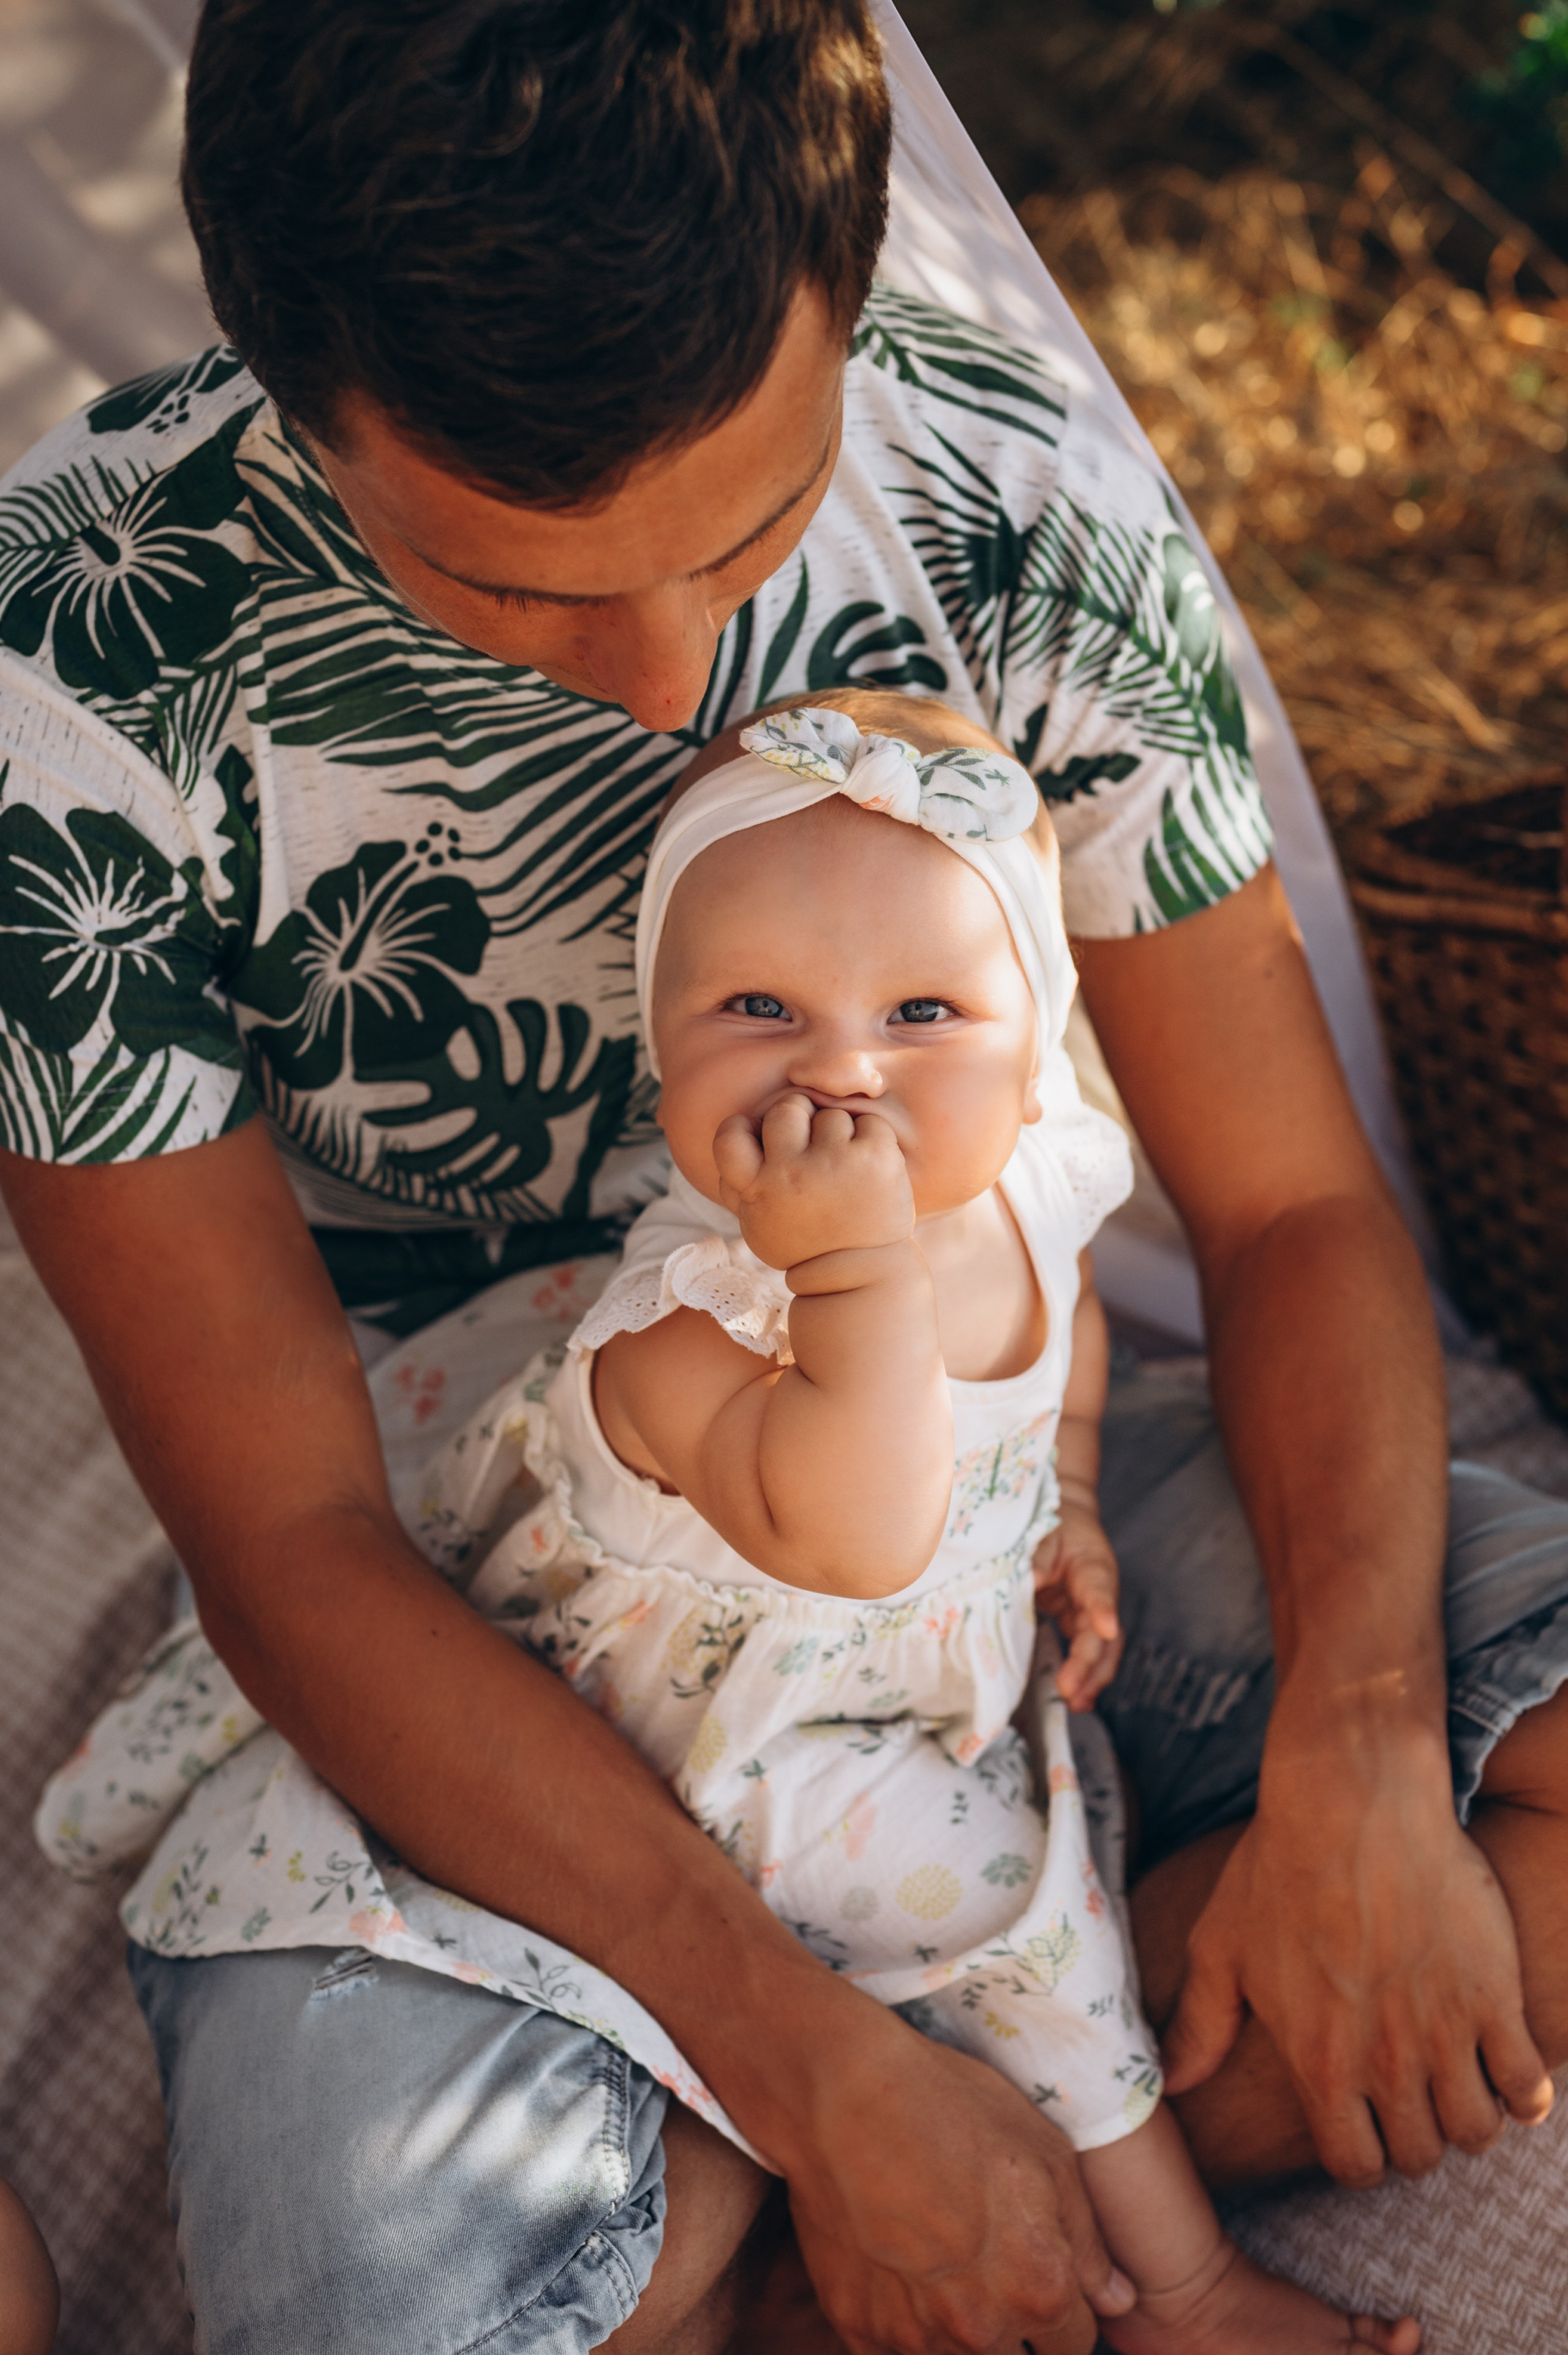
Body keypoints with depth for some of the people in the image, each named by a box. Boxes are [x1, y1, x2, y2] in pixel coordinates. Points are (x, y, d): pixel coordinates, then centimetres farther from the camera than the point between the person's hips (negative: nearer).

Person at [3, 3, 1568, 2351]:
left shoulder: (1019, 500, -15)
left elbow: (1292, 1199, -7)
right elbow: (289, 1534, -20)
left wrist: (1357, 1762, -24)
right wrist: (830, 2067, -26)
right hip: (444, 1635, -3)